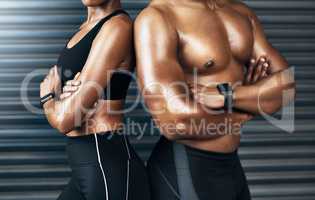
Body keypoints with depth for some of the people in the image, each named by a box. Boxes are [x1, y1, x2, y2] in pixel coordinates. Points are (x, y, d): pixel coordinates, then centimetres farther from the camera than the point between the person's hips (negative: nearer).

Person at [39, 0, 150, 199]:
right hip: (90, 169, 9)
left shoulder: (118, 27, -15)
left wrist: (47, 93, 4)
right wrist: (66, 91, -9)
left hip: (109, 170, -9)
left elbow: (65, 120, -18)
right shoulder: (89, 27, 13)